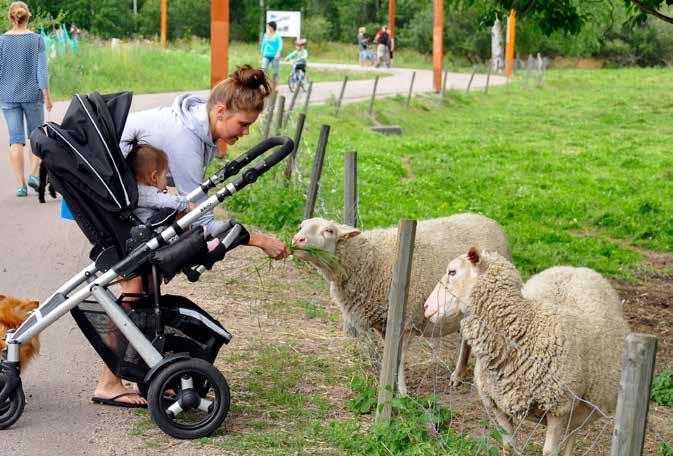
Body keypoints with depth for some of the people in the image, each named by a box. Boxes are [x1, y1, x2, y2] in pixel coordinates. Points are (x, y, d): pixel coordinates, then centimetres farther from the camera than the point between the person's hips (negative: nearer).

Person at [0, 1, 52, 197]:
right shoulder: (37, 40, -5)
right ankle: (34, 174, -2)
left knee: (16, 139, 2)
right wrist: (47, 96, -6)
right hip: (32, 95, -1)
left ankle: (21, 184, -2)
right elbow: (42, 69, -9)